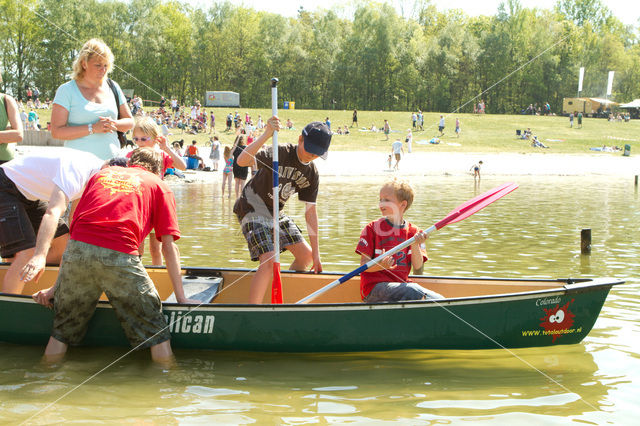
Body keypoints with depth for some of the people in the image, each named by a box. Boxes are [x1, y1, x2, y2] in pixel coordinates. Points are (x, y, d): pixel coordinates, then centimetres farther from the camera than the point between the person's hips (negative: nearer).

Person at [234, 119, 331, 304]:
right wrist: (266, 135, -49)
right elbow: (242, 161, -38)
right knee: (269, 261, -22)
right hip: (253, 209, -8)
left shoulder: (312, 174, -2)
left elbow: (310, 211, 3)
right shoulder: (281, 153, -23)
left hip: (276, 213, 8)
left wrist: (316, 252, 1)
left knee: (306, 255, 10)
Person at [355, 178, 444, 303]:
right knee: (413, 290, -32)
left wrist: (415, 245, -13)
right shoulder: (372, 229, 3)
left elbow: (418, 270, 2)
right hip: (374, 288, -3)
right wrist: (380, 266, -23)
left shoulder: (413, 232, 10)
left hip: (401, 285, 4)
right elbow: (364, 265, -2)